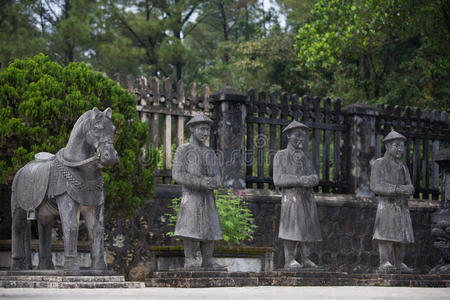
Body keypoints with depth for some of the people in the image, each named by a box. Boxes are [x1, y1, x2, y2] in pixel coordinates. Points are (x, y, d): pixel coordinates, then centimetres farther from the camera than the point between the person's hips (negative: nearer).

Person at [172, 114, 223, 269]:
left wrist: (213, 182, -19)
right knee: (191, 231, -10)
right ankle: (190, 262, -7)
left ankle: (208, 263, 7)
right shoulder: (182, 150, -2)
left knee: (209, 232, 2)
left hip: (208, 199, 5)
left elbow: (218, 178, 8)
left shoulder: (210, 153, 15)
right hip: (191, 198, -5)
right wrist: (201, 182, -23)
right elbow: (177, 175, -14)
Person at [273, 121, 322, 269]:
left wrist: (311, 180, -18)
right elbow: (278, 179, -10)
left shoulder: (305, 156, 16)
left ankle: (306, 260, 9)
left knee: (307, 229, 3)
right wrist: (299, 180, -23)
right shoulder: (280, 156, 1)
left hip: (307, 199, 5)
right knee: (292, 229, -11)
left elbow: (315, 177, 8)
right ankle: (289, 260, -7)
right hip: (291, 198, -5)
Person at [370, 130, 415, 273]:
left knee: (402, 238, 6)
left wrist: (408, 189, -20)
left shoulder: (403, 167, 14)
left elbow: (409, 189, 7)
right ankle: (385, 264, -13)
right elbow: (376, 187, -16)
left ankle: (399, 263, 14)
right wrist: (398, 189, -25)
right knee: (386, 236, -13)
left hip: (402, 208, 6)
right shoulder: (378, 164, -4)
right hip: (386, 206, -6)